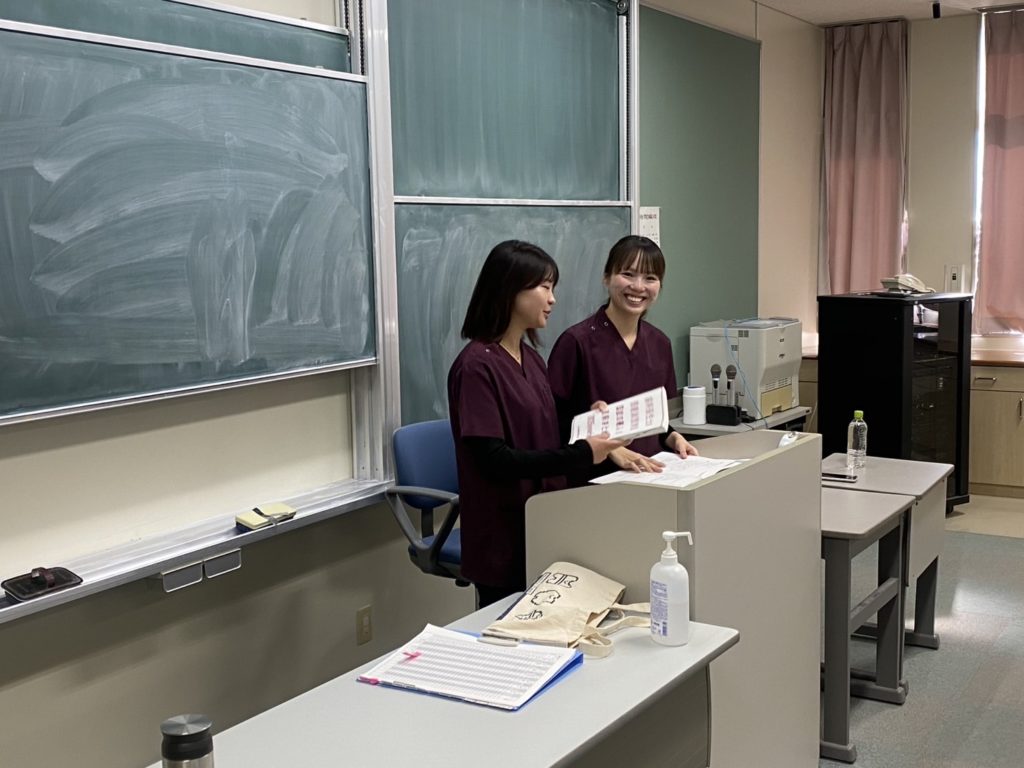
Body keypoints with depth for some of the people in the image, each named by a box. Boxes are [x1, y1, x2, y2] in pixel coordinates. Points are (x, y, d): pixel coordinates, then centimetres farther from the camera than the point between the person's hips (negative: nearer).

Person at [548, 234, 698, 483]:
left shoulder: (660, 344, 11)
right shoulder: (576, 341, -8)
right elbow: (553, 421, -8)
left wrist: (673, 438, 4)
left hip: (651, 475, 5)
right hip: (592, 480, -5)